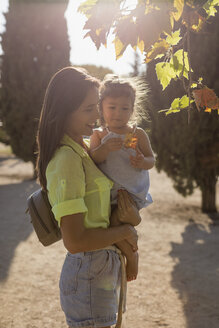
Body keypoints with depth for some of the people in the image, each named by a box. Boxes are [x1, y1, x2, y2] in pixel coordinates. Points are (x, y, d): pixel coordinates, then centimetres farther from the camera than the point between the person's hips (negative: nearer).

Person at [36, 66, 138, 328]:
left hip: (101, 270, 9)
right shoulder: (67, 159, -22)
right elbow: (74, 241, -26)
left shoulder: (79, 150, 8)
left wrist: (119, 194, 1)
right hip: (89, 275, -9)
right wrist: (125, 231, -13)